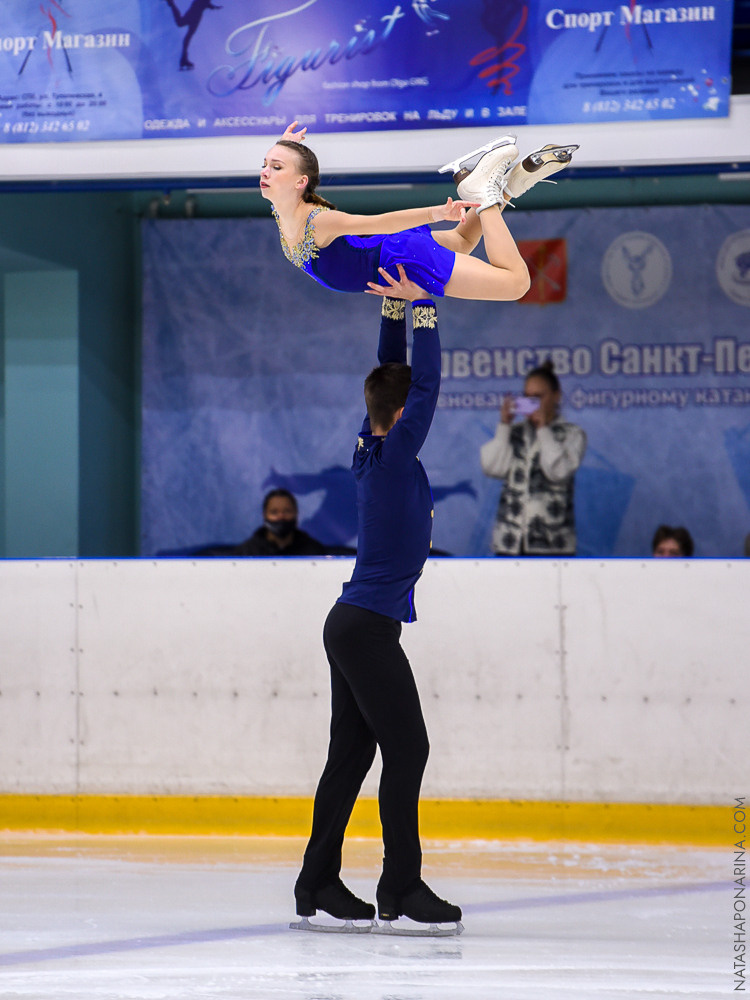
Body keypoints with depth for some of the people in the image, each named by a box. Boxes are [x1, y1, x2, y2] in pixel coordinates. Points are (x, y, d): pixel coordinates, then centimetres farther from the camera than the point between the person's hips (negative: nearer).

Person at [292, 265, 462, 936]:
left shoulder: (373, 451, 9)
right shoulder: (394, 457, -13)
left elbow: (395, 379, 18)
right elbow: (427, 385, -16)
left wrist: (394, 309, 13)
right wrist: (422, 309, -11)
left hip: (351, 625, 9)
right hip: (369, 627, -9)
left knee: (352, 753, 10)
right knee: (407, 749, -7)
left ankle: (319, 883, 12)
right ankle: (402, 888, -7)